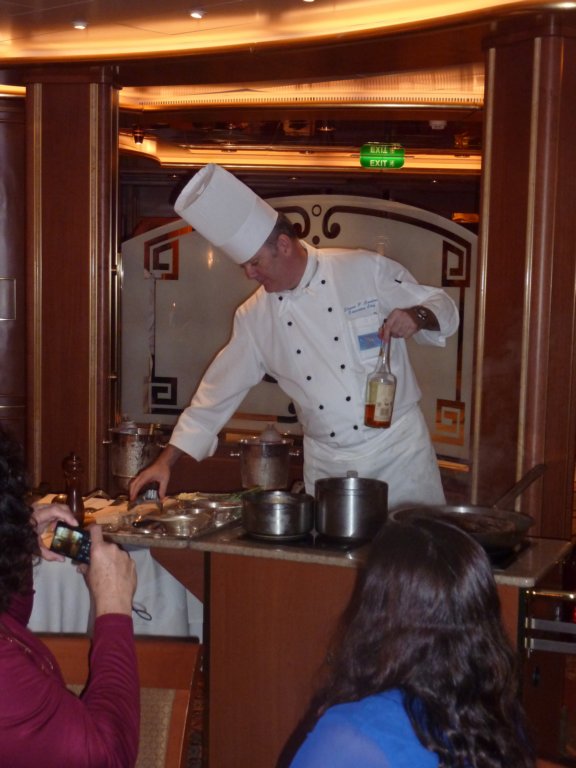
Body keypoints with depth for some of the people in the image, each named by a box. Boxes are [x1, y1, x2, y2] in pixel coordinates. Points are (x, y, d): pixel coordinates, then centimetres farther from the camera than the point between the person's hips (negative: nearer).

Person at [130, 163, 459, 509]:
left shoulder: (366, 270, -8)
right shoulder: (255, 317, 1)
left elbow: (442, 307, 1)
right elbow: (220, 390, 6)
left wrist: (417, 316, -23)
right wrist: (167, 460, 4)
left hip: (398, 445, -2)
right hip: (328, 465, 2)